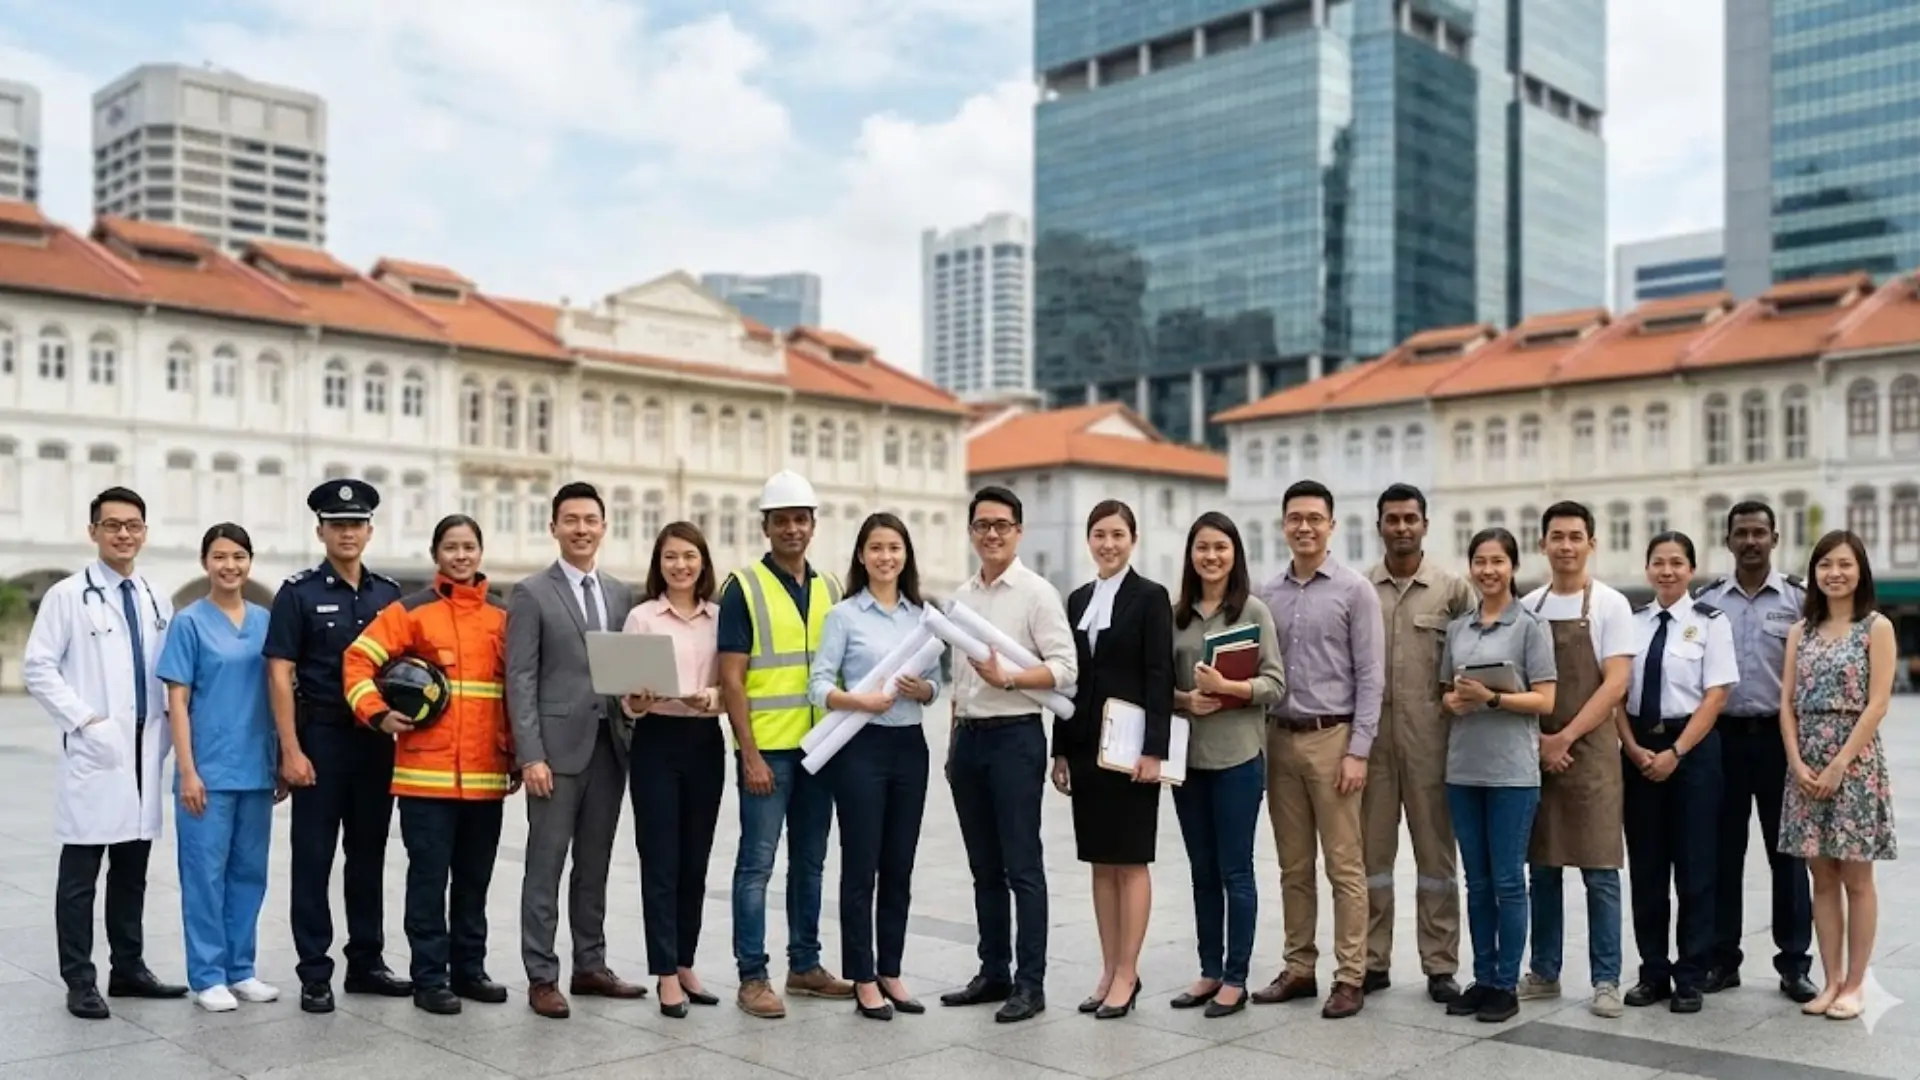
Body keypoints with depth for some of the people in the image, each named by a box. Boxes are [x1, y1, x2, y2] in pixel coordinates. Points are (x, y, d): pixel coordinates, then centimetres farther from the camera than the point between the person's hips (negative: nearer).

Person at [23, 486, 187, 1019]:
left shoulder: (157, 602, 12)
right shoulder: (68, 595, -2)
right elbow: (38, 669, -6)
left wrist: (166, 736, 4)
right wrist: (85, 720, -14)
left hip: (145, 753, 5)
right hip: (94, 754, -5)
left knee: (132, 871, 12)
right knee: (80, 876, 1)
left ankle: (128, 968, 22)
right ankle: (80, 982, 8)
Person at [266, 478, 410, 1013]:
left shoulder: (390, 593, 8)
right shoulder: (299, 592, -3)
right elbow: (280, 675, -7)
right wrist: (290, 749, -12)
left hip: (377, 740, 4)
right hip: (321, 739, -4)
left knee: (368, 854, 11)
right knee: (314, 857, 1)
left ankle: (366, 963, 21)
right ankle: (314, 974, 8)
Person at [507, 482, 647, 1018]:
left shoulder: (620, 593, 12)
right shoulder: (531, 593, -3)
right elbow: (521, 679, -7)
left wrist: (632, 725, 0)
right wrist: (530, 755, -14)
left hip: (609, 745, 5)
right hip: (558, 746, -5)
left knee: (594, 865, 12)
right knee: (545, 867, 1)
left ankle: (590, 967, 22)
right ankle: (541, 978, 8)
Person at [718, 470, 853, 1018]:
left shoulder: (829, 588, 11)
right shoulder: (745, 587, -4)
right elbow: (731, 678, -9)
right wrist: (749, 754, -14)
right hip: (768, 749, -5)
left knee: (810, 861, 13)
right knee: (757, 862, -2)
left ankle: (805, 964, 23)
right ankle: (752, 977, 5)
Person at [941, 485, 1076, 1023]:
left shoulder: (1037, 593, -7)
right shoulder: (960, 596, 13)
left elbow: (1065, 667, -12)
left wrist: (1007, 678, -24)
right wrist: (953, 743, 14)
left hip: (1015, 737, -6)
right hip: (968, 737, 7)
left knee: (1023, 868, -2)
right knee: (984, 868, 13)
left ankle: (1030, 983, 5)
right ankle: (993, 973, 23)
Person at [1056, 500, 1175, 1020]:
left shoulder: (1150, 597, -4)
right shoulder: (1078, 600, 13)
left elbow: (1160, 677, -10)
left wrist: (1153, 751, -16)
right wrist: (1060, 750, 9)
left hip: (1129, 745, -6)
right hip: (1086, 746, 6)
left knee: (1131, 861, 1)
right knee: (1100, 862, 10)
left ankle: (1126, 974, 7)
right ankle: (1109, 970, 18)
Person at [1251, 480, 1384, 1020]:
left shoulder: (1354, 590, -3)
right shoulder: (1268, 594, 9)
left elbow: (1371, 677, -6)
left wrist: (1358, 751, -12)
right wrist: (1259, 741, 4)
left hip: (1332, 737, -4)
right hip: (1280, 738, 4)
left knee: (1344, 866, -1)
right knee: (1293, 866, 11)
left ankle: (1349, 977, 5)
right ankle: (1299, 969, 20)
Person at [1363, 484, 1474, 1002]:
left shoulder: (1454, 589, 1)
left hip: (1430, 736, -2)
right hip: (1371, 733, 2)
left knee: (1435, 851, 6)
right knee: (1371, 849, 7)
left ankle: (1440, 965, 15)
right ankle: (1372, 961, 17)